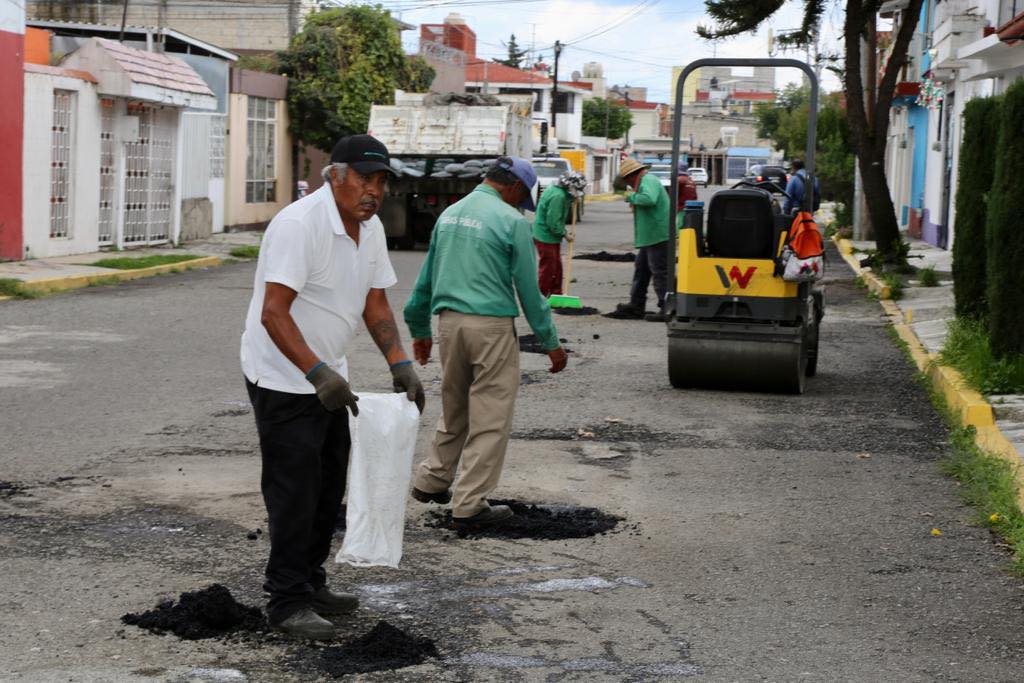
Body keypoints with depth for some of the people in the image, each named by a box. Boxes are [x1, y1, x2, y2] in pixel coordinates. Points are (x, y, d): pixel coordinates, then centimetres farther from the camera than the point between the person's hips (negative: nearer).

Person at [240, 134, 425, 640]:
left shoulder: (370, 228, 5)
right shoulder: (298, 224, -23)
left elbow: (375, 302, 13)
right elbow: (273, 313, -28)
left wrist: (400, 364, 1)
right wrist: (317, 373, -34)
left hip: (326, 377, 9)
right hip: (283, 376, -9)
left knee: (329, 487, 14)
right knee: (294, 492, -6)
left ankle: (310, 585, 27)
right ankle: (287, 602, 3)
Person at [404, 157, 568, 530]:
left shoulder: (449, 214, 12)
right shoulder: (511, 221, -9)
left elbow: (426, 278, 19)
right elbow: (528, 289, -7)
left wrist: (419, 329, 29)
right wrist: (550, 342, 1)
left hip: (449, 322, 7)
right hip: (491, 325, -7)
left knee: (454, 409, 22)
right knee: (489, 418, 1)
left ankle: (432, 481, 30)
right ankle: (470, 506, 3)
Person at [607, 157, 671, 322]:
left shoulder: (649, 181, -13)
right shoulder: (644, 181, 20)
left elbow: (649, 199, -31)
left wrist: (631, 197, -17)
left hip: (658, 236, -11)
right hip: (649, 238, 11)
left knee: (660, 273, -8)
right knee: (641, 269, 17)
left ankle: (666, 310, -7)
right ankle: (636, 306, 25)